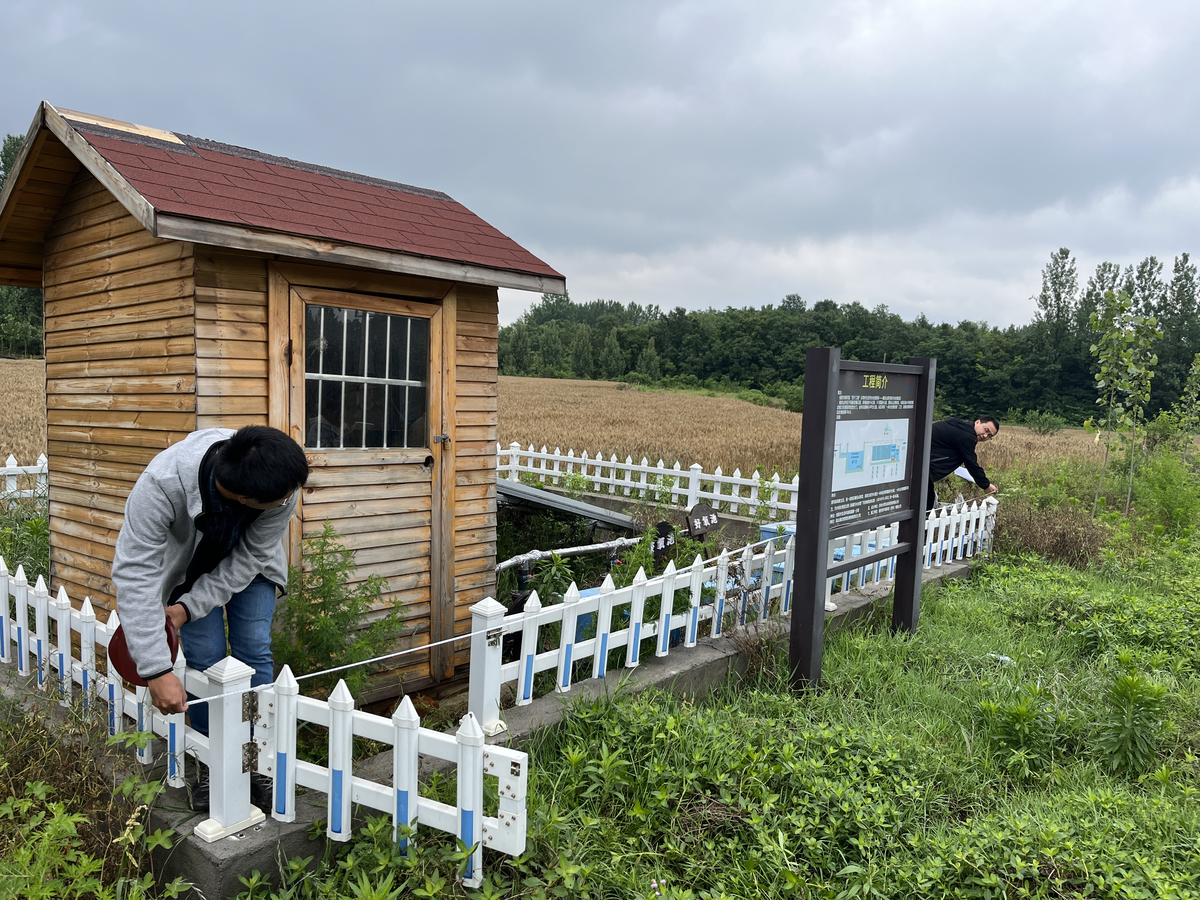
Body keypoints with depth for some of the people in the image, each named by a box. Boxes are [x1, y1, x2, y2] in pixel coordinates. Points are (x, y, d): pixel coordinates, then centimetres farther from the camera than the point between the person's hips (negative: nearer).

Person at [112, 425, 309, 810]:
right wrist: (157, 671, -42)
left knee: (255, 651, -4)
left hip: (246, 564, 2)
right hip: (189, 563, -1)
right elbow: (134, 573, -40)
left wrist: (190, 607, -30)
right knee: (205, 658, -7)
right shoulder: (162, 483, -44)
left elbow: (249, 560, -24)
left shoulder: (282, 481, -37)